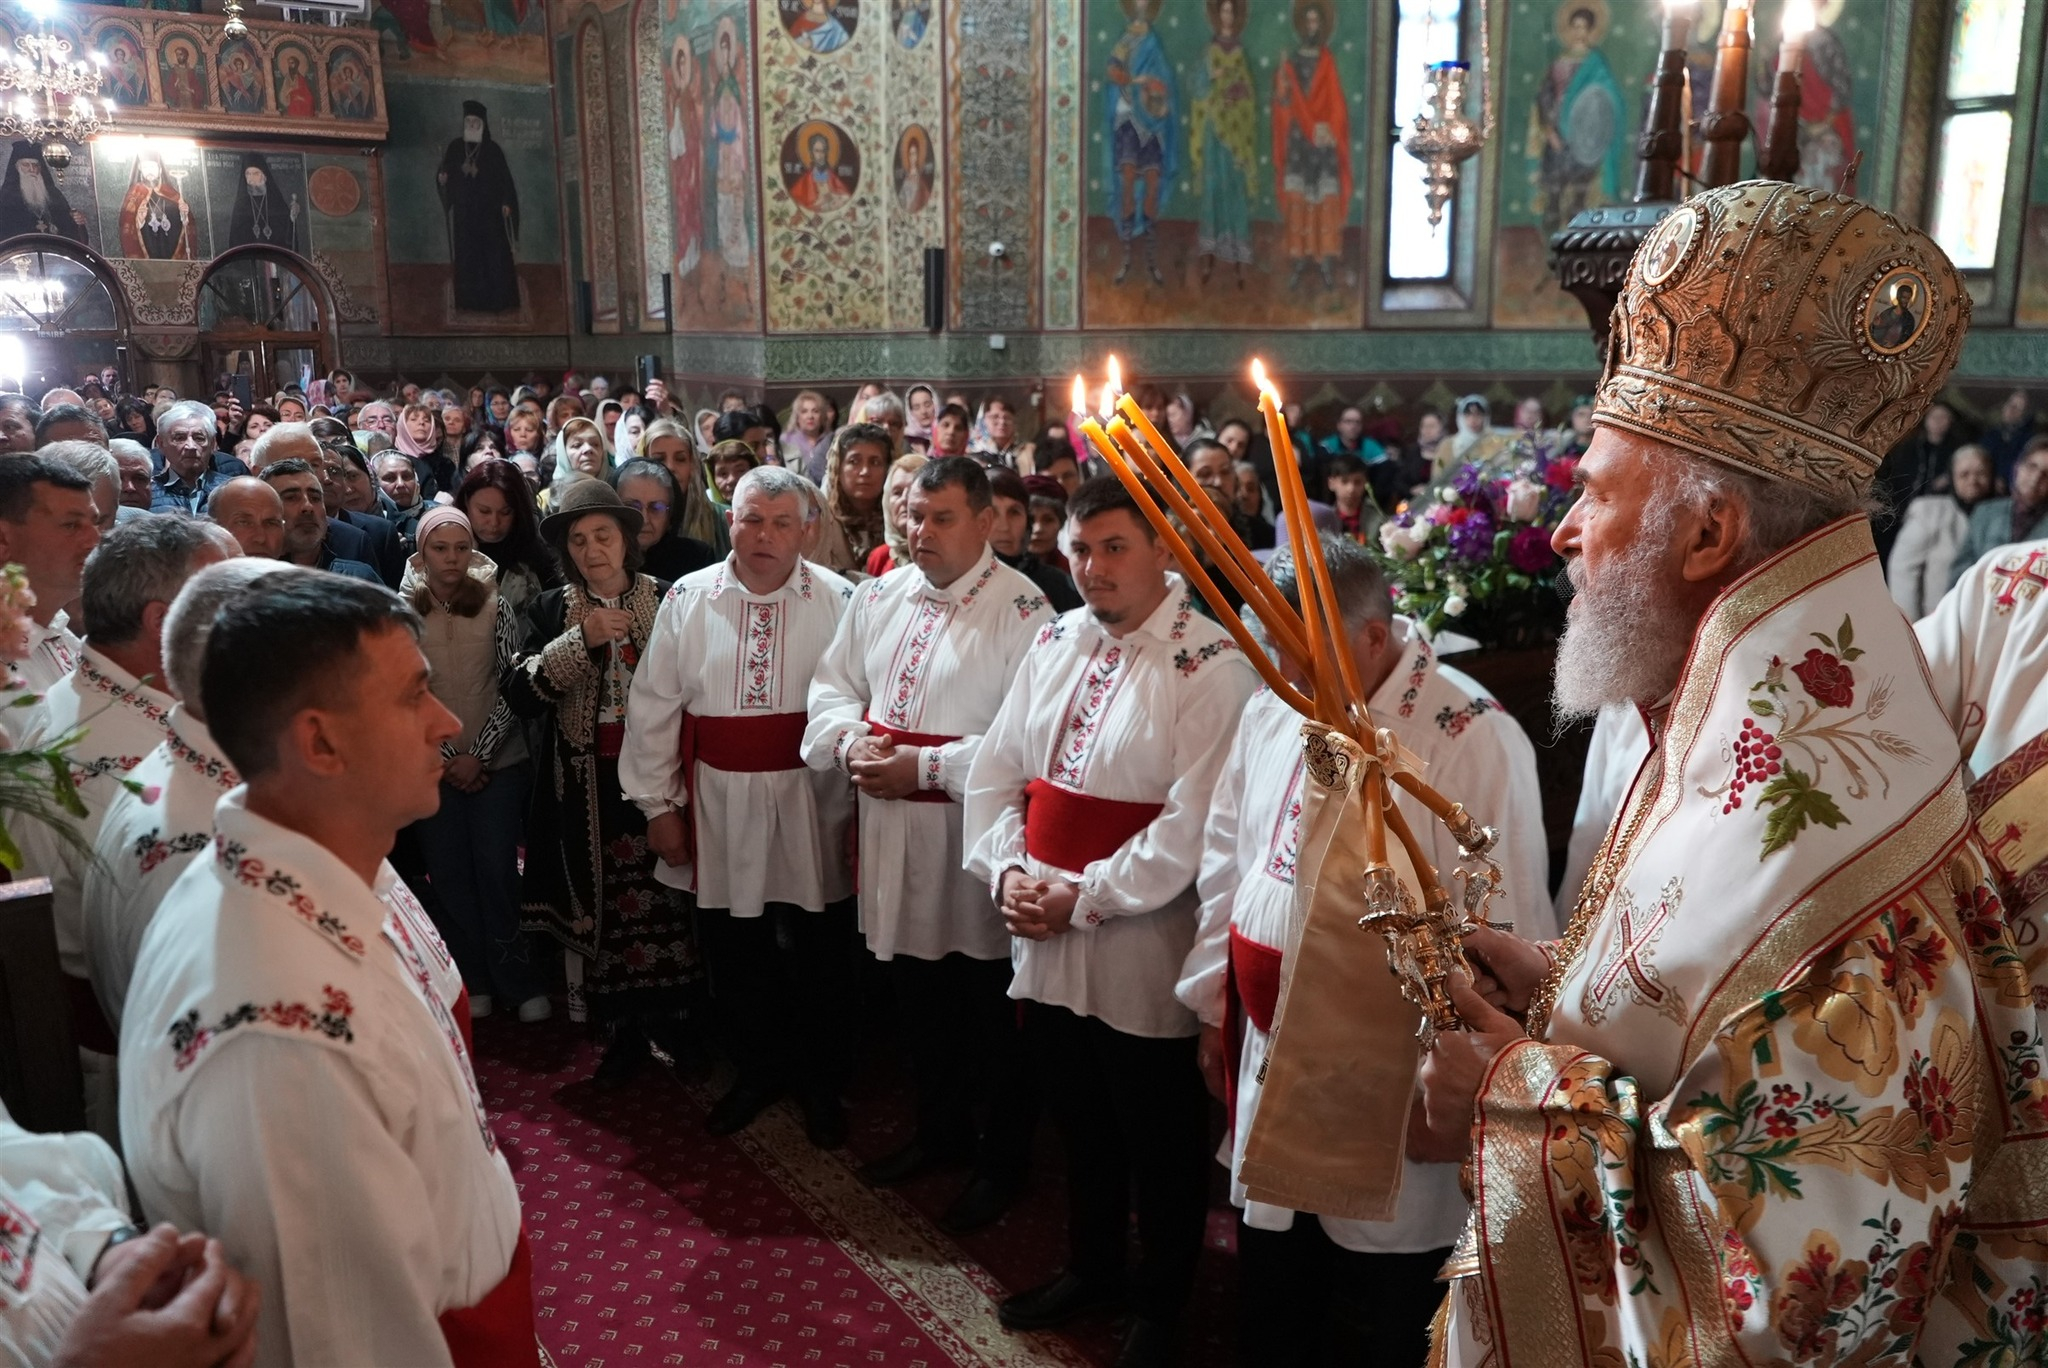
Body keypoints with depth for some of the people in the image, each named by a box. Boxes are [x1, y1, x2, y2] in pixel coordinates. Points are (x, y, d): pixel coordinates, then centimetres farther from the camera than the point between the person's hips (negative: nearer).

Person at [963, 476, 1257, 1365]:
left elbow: (1191, 827, -21)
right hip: (1042, 938, 6)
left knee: (1158, 1139, 13)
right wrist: (1008, 872, -8)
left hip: (1142, 946, -6)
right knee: (1077, 1118, 23)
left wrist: (1084, 896, -19)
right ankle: (1092, 1268, 46)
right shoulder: (1055, 641, 6)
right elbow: (995, 771, 7)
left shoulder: (1210, 665, -15)